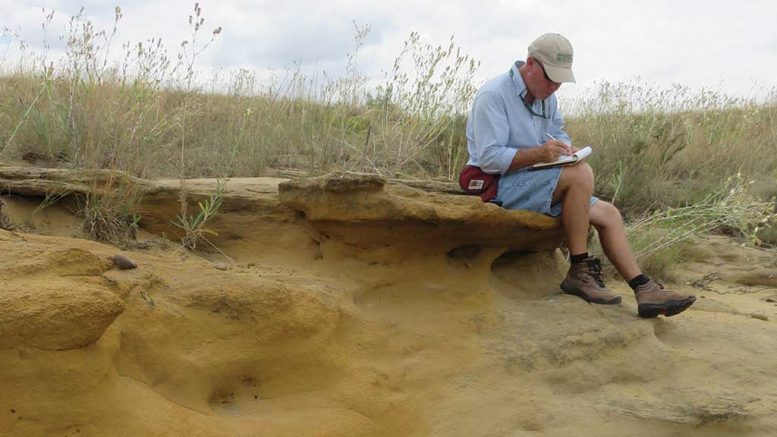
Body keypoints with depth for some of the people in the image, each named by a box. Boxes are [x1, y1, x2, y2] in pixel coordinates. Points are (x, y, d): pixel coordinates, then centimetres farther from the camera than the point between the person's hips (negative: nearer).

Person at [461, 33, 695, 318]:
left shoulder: (546, 96, 12)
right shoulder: (493, 95, -15)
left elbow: (558, 132, 21)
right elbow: (489, 159, -22)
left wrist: (564, 146, -4)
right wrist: (538, 154, -32)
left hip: (533, 183, 9)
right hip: (500, 185, -9)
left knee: (607, 213, -2)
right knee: (580, 174, -29)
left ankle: (644, 290, 1)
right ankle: (579, 272, -21)